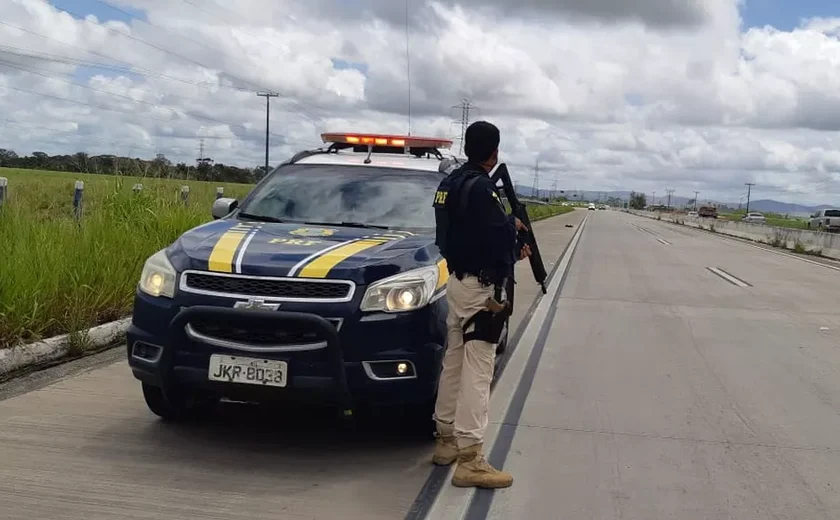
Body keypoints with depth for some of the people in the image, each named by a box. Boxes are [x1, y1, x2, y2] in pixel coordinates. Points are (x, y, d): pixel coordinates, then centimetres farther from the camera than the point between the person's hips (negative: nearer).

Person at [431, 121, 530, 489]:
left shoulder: (450, 183, 12)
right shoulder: (480, 187, -18)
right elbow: (497, 235, -24)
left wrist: (513, 251, 13)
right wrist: (515, 224, -1)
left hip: (458, 280, 10)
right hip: (480, 287, -10)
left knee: (454, 362, 15)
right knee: (477, 369, -9)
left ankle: (446, 439, 25)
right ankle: (469, 458, -8)